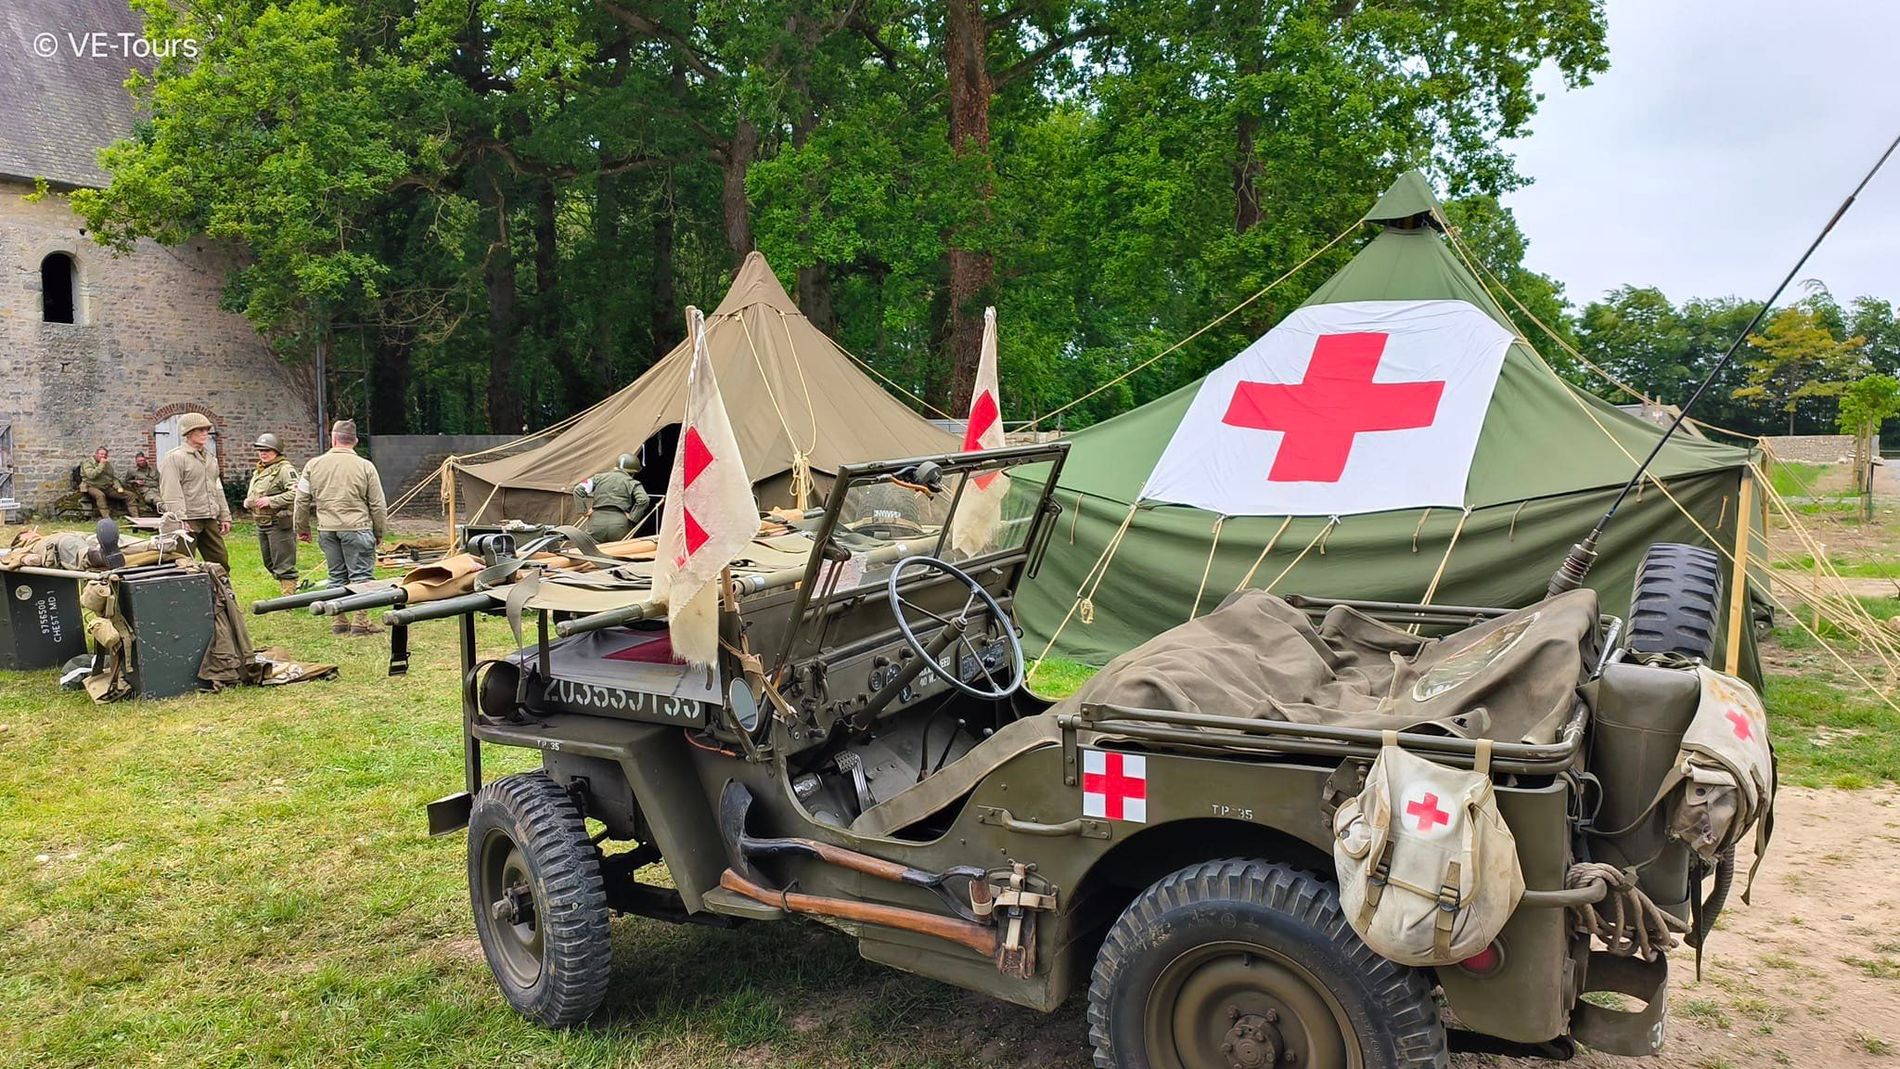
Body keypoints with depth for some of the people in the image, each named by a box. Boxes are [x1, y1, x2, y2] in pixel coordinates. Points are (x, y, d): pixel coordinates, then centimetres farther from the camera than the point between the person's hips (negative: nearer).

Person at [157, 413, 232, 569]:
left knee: (221, 560, 9)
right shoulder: (175, 458, -7)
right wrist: (180, 520, -21)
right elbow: (171, 492, -14)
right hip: (188, 520, -8)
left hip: (210, 520, 8)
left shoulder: (210, 458, 18)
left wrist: (224, 516, 18)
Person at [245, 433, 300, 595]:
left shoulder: (284, 469, -11)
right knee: (269, 563, 16)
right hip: (261, 523, 10)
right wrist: (248, 501, 9)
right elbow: (252, 493, 32)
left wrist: (271, 500, -24)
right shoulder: (258, 471, 18)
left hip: (279, 523, -10)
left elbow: (296, 492, -23)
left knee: (283, 565, -8)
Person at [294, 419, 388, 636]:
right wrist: (379, 533, 9)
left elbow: (302, 500, 10)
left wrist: (302, 527, 23)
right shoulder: (365, 467, -4)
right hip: (356, 528, -3)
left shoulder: (313, 465, 4)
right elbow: (378, 505, -1)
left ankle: (339, 622, 16)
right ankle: (361, 622, -1)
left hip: (327, 529, 4)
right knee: (360, 576, 1)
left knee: (337, 576, 12)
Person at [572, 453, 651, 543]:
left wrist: (583, 511, 9)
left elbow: (578, 490, 7)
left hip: (596, 523, 2)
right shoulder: (633, 483, 6)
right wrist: (632, 517, -4)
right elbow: (643, 500, -11)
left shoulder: (599, 477, 16)